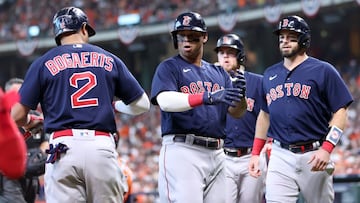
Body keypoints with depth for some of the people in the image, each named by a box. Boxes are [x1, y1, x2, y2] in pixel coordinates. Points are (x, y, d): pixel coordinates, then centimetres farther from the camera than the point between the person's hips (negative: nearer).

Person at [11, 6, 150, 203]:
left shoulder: (43, 63, 8)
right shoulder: (109, 60, 13)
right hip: (102, 147, 1)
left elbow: (18, 116, 6)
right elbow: (142, 104, 17)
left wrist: (30, 122, 29)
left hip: (63, 147, -1)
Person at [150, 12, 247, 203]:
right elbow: (165, 101, -16)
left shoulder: (218, 73, 20)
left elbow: (236, 112, 12)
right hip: (182, 149, -6)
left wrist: (240, 95, -12)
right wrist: (208, 97, -28)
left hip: (216, 153, 6)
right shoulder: (169, 67, 4)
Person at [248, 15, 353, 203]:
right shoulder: (270, 75, 15)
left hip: (314, 155, -3)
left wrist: (326, 149, -16)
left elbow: (340, 111, -4)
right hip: (280, 156, 3)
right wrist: (255, 153, 15)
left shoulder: (323, 71, 0)